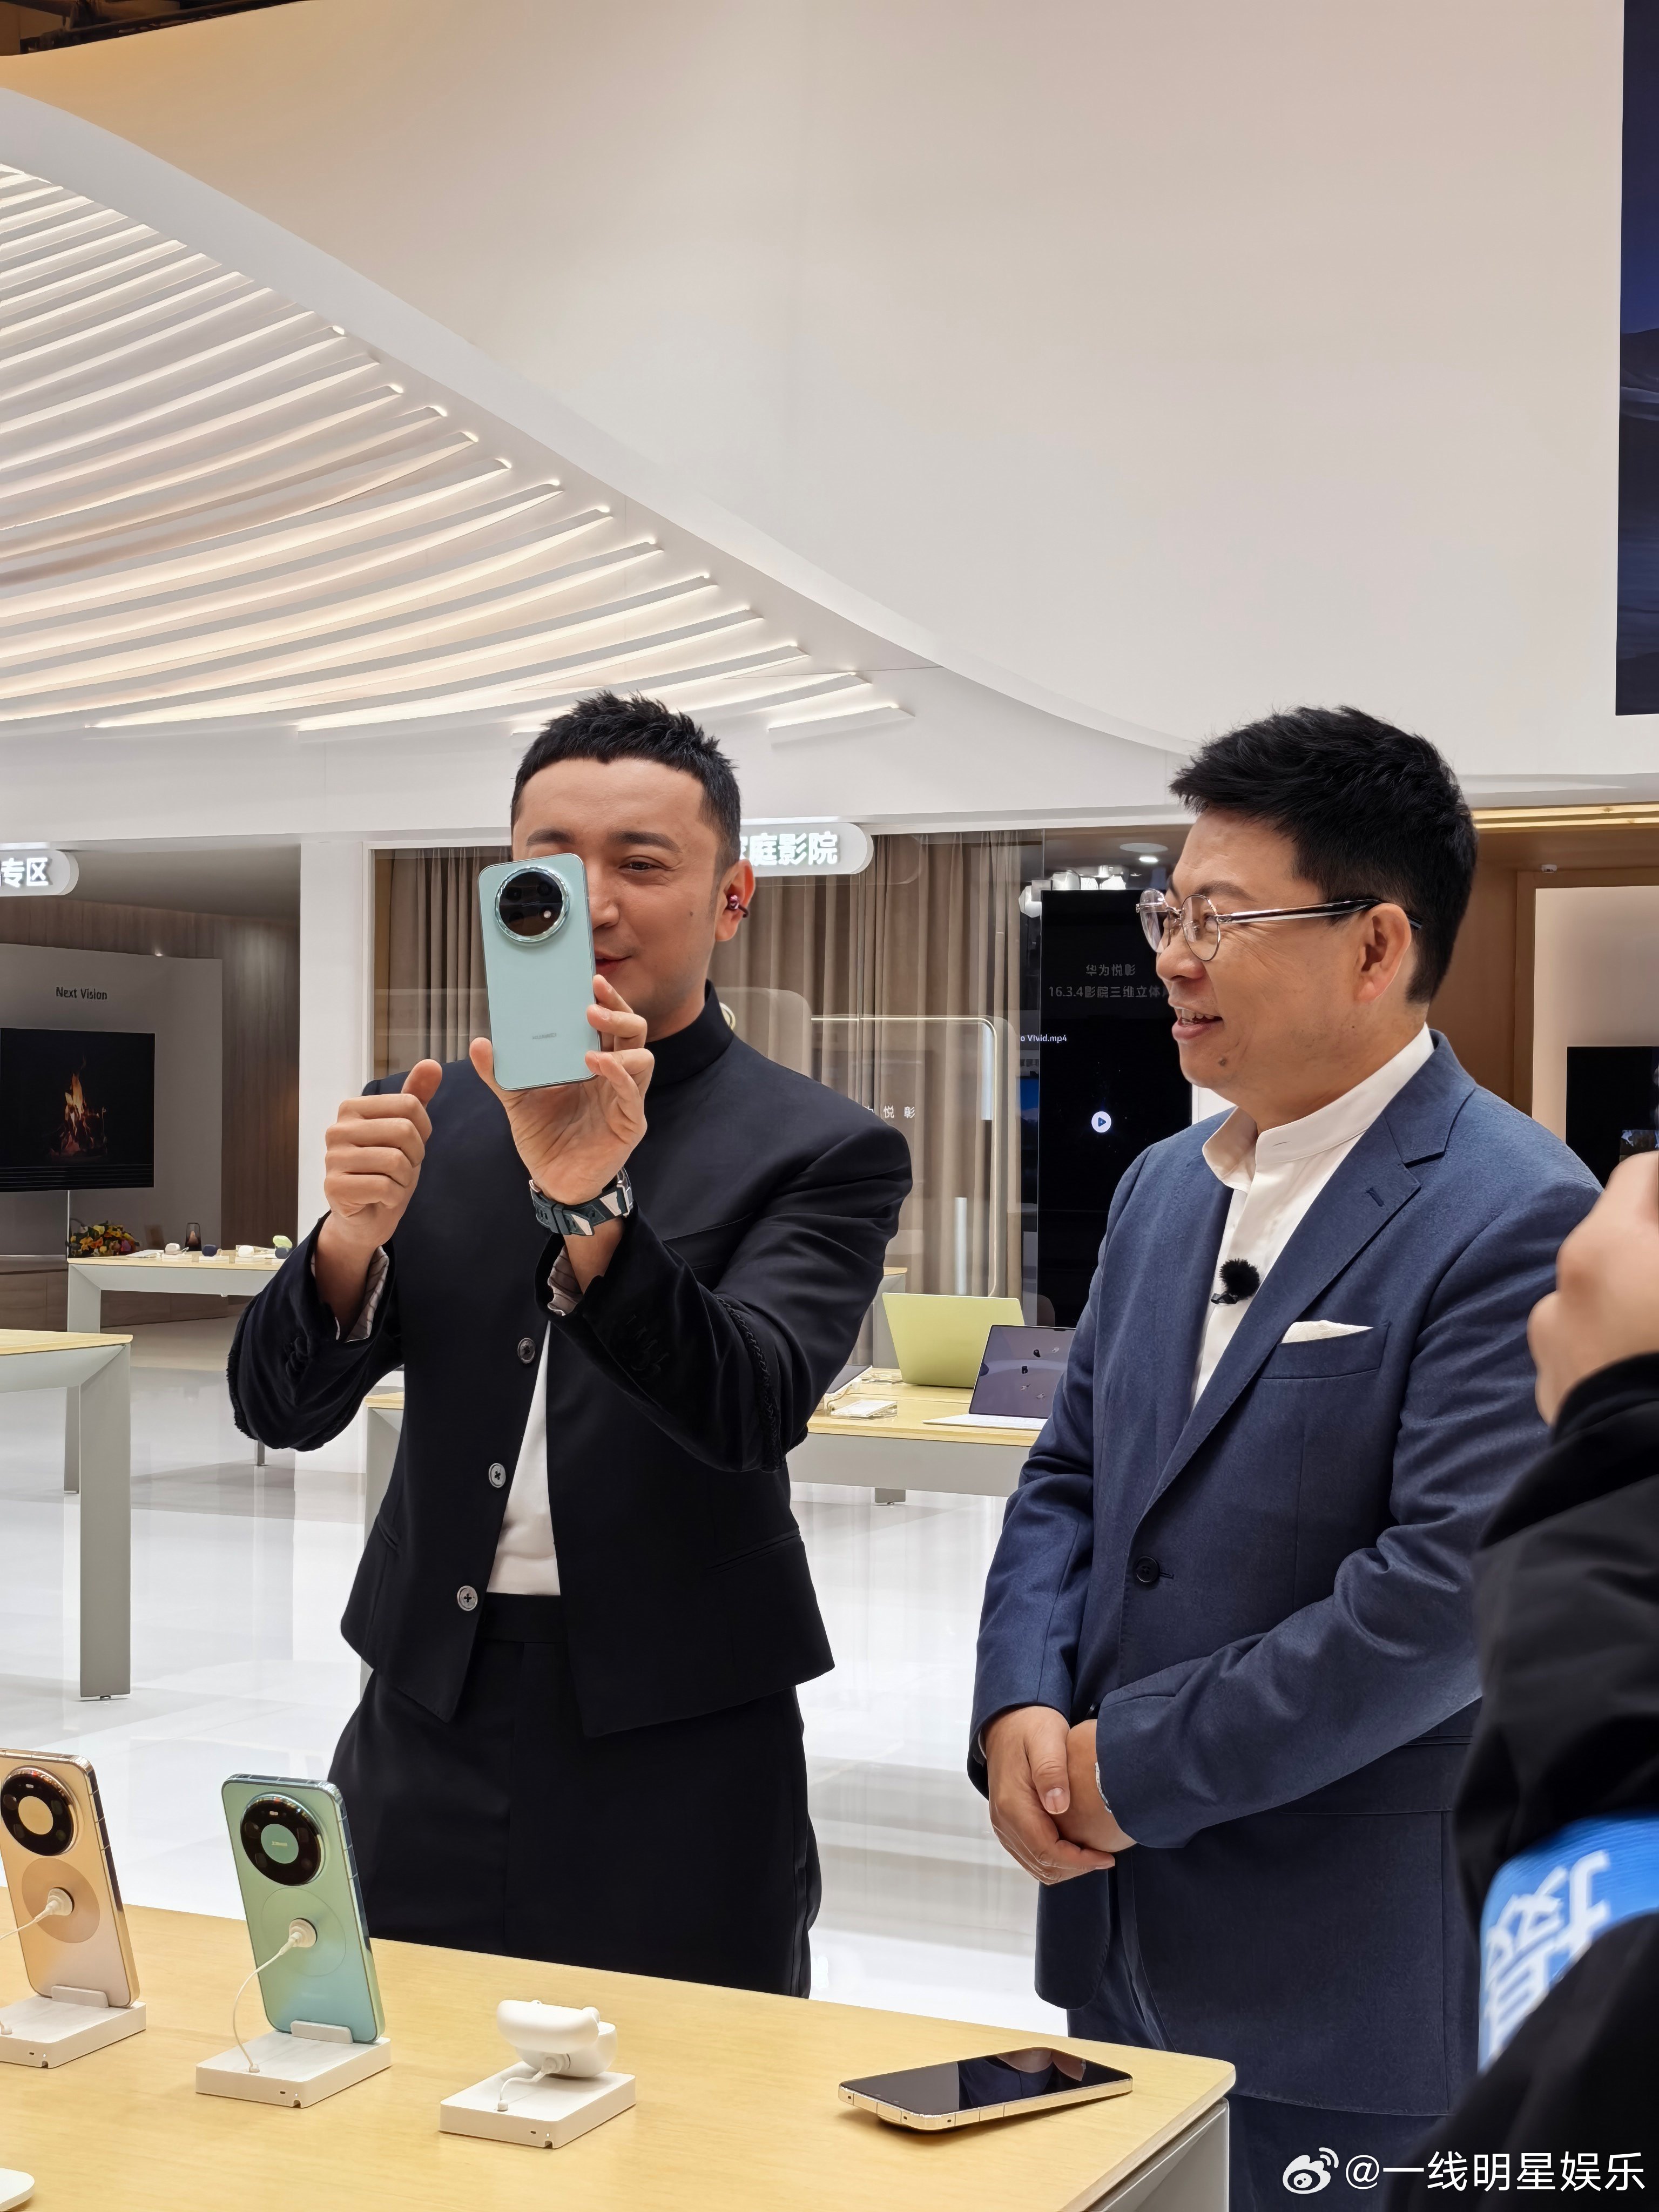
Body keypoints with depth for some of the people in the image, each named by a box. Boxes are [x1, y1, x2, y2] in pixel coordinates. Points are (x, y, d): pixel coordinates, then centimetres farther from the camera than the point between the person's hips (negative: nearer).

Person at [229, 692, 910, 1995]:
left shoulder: (824, 1152, -6)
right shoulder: (425, 1117, 6)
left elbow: (750, 1408, -20)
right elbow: (283, 1409, 2)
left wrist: (589, 1207, -36)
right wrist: (353, 1239, -19)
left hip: (676, 1767, -3)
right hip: (426, 1729, 3)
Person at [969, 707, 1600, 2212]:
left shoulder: (1516, 1219, -16)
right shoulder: (1164, 1188, 9)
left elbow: (1458, 1588, -23)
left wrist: (1141, 1764, -17)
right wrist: (1022, 1709, -6)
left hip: (1349, 1977, -7)